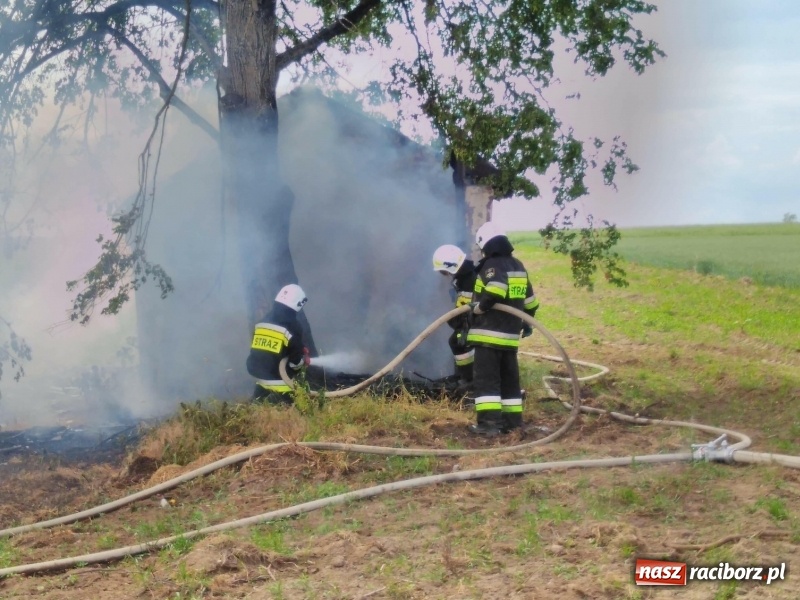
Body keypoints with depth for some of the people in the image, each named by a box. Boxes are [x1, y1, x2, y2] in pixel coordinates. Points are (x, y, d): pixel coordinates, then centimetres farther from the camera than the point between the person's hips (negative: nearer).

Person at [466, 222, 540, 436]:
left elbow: (496, 290, -30)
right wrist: (527, 321, 33)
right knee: (509, 378, 14)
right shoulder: (518, 266, 15)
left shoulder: (491, 265, -10)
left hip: (489, 333, -8)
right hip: (510, 334, 8)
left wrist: (478, 307, -17)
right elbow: (529, 299, 22)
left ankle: (489, 422, -13)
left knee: (486, 379, -7)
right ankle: (512, 420, 17)